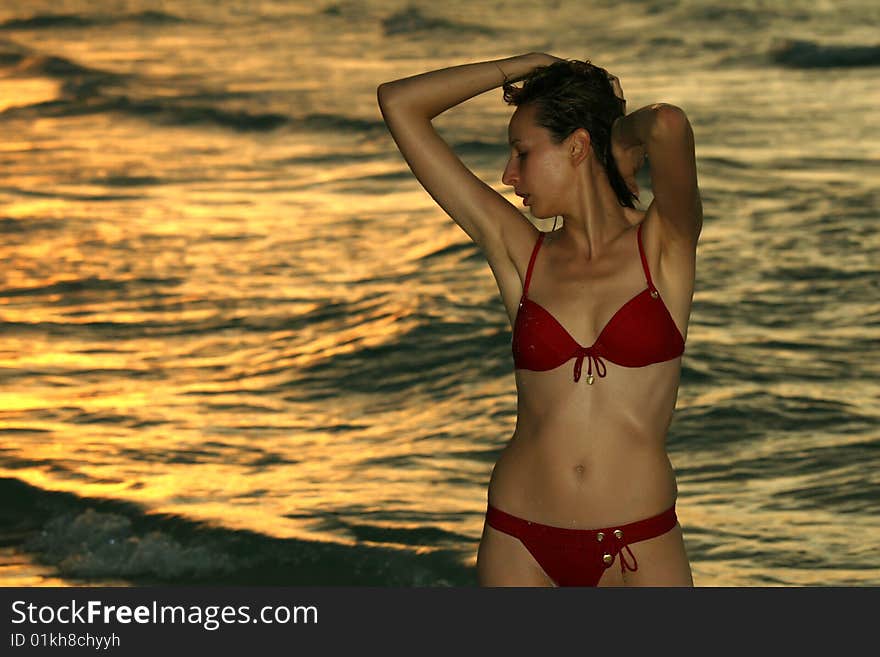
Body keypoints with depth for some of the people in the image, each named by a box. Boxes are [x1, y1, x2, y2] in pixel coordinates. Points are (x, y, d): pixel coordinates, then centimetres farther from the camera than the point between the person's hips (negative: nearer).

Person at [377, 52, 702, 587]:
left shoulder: (664, 246, -1)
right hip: (522, 544, 3)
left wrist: (627, 138, -1)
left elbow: (668, 125, -24)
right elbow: (399, 104, 6)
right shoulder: (519, 253, 5)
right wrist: (523, 66, 10)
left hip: (639, 549, -2)